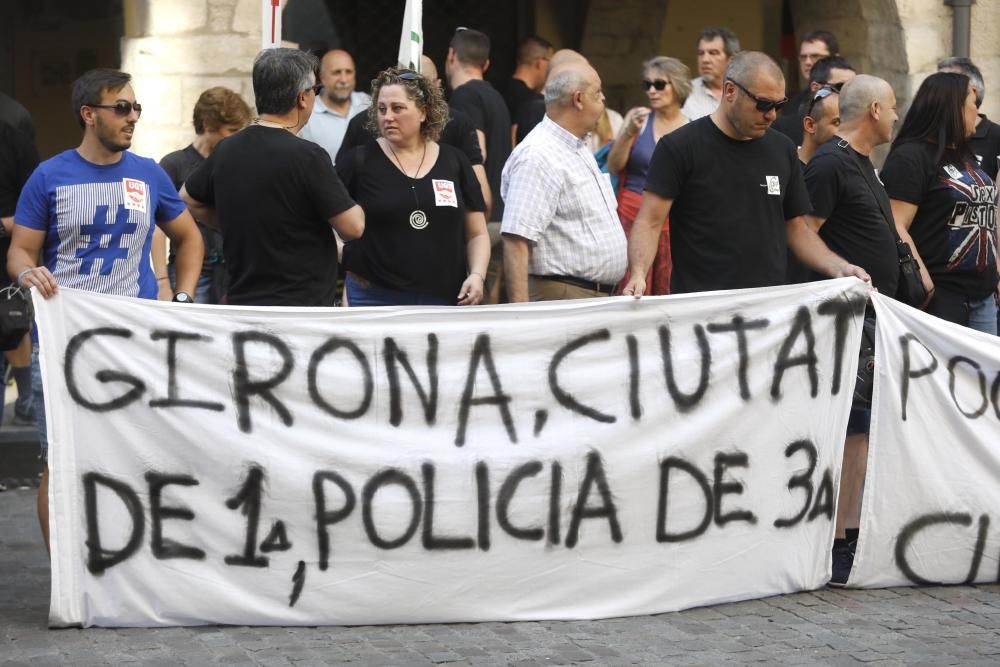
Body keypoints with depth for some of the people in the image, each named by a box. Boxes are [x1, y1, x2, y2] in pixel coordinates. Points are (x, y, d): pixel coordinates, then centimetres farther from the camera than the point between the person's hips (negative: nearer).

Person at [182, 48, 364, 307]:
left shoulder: (226, 150, 5)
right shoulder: (306, 156, -16)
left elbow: (189, 199, 22)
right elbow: (352, 227, -13)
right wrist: (356, 210, 10)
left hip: (241, 303, 7)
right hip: (303, 307, -7)